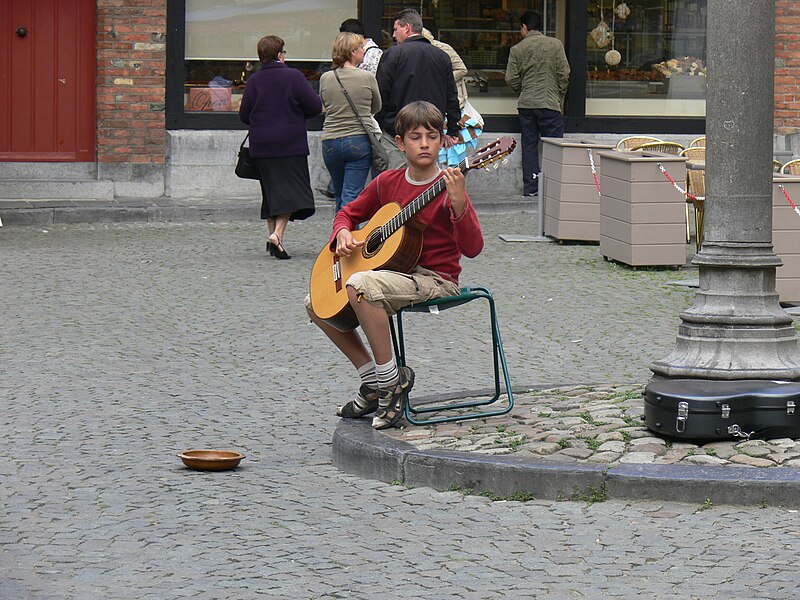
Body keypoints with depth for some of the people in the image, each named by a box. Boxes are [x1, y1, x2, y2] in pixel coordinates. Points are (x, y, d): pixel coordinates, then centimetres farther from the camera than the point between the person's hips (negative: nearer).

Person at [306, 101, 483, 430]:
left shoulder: (449, 187, -10)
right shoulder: (387, 182, 7)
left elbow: (472, 248, -19)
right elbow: (349, 212, 22)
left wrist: (458, 203, -34)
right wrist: (343, 234, -1)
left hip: (436, 279, -7)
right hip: (394, 272, 8)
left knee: (359, 286, -33)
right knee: (317, 303, 6)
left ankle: (392, 379, -19)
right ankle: (373, 380, 13)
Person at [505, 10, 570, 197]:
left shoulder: (517, 49, 3)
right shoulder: (555, 44, -1)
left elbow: (511, 79, 0)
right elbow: (564, 74, -4)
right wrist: (559, 97, 10)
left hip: (526, 104, 2)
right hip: (549, 103, -2)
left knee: (529, 144, 7)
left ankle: (530, 187, 4)